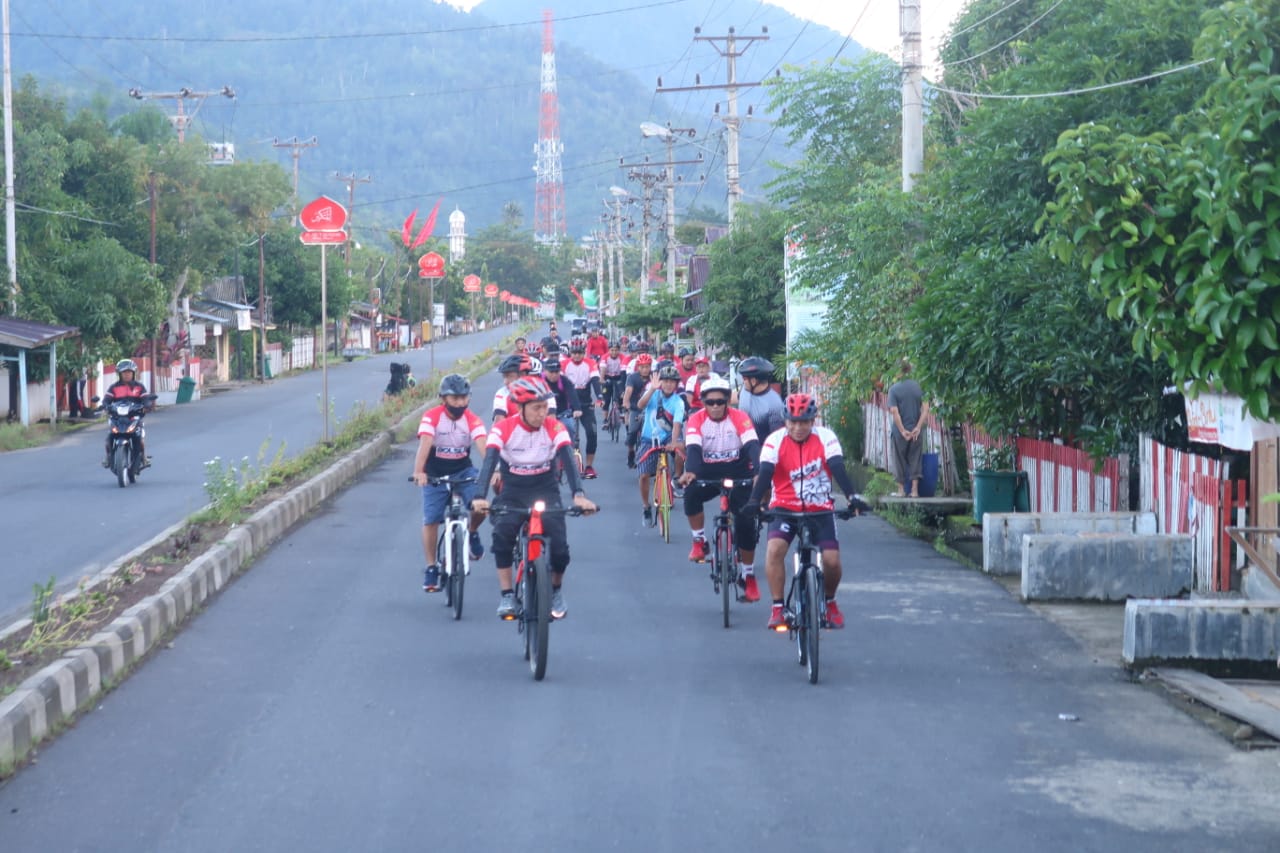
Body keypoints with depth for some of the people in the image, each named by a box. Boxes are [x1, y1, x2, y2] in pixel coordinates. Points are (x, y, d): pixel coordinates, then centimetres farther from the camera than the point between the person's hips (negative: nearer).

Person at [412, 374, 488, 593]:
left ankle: (472, 534, 9)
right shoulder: (431, 417, -16)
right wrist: (419, 472, -45)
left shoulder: (472, 420, -11)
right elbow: (424, 444, -29)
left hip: (463, 471, 1)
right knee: (431, 520, -4)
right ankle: (431, 568, 9)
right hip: (435, 475, -1)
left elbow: (483, 445, -26)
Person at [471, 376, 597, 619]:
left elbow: (568, 460, -22)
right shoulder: (503, 429, -14)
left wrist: (579, 495, -39)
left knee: (559, 546, -16)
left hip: (546, 492, 1)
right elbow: (489, 461, -25)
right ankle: (506, 595, -17)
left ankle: (556, 589, 16)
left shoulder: (555, 428, -11)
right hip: (512, 493, -1)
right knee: (503, 534, -30)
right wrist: (480, 497, -42)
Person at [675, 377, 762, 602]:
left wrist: (758, 472, -44)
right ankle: (700, 542, -10)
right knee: (691, 494, -32)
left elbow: (752, 446, -25)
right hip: (709, 475, 0)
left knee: (746, 524, -13)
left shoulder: (739, 418, -13)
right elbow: (693, 448, -25)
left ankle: (748, 576, 4)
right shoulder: (696, 420, -11)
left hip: (738, 476, 0)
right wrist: (690, 472, -46)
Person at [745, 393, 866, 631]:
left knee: (832, 560, -12)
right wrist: (754, 501, -38)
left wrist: (851, 497, -34)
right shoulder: (775, 441, -10)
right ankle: (777, 608, -15)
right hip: (785, 508, 0)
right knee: (774, 549, -26)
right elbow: (765, 473, -21)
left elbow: (838, 469, -18)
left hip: (820, 509, 0)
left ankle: (830, 602, 19)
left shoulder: (826, 438, -8)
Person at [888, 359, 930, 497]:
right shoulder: (919, 386, 0)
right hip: (916, 431, 2)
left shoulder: (894, 389, -8)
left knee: (900, 460, 11)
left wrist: (903, 431, -12)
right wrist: (918, 427, -7)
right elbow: (925, 408, -6)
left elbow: (894, 411, -14)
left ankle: (901, 489, 17)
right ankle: (914, 490, 3)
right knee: (915, 460, 9)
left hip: (900, 432, -2)